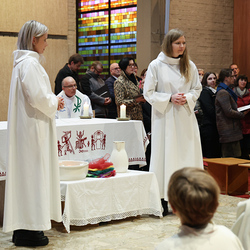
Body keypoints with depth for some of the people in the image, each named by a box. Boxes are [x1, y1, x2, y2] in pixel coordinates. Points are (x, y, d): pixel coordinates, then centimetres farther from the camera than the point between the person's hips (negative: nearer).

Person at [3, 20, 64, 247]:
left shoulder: (25, 62, 16)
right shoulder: (29, 63, -16)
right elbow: (37, 96, -23)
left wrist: (52, 101, 12)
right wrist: (54, 103, -7)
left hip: (28, 126, 10)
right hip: (33, 127, -10)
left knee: (27, 173, 12)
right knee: (33, 172, -6)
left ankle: (23, 227, 19)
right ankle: (29, 230, 0)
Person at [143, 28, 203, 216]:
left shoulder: (190, 66, 7)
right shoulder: (156, 66, -3)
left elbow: (197, 88, 13)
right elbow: (148, 93, -3)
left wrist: (187, 98, -8)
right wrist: (169, 98, -14)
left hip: (186, 117, 3)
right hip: (164, 118, -3)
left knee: (187, 154, 1)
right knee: (165, 156, -3)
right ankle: (163, 200, 2)